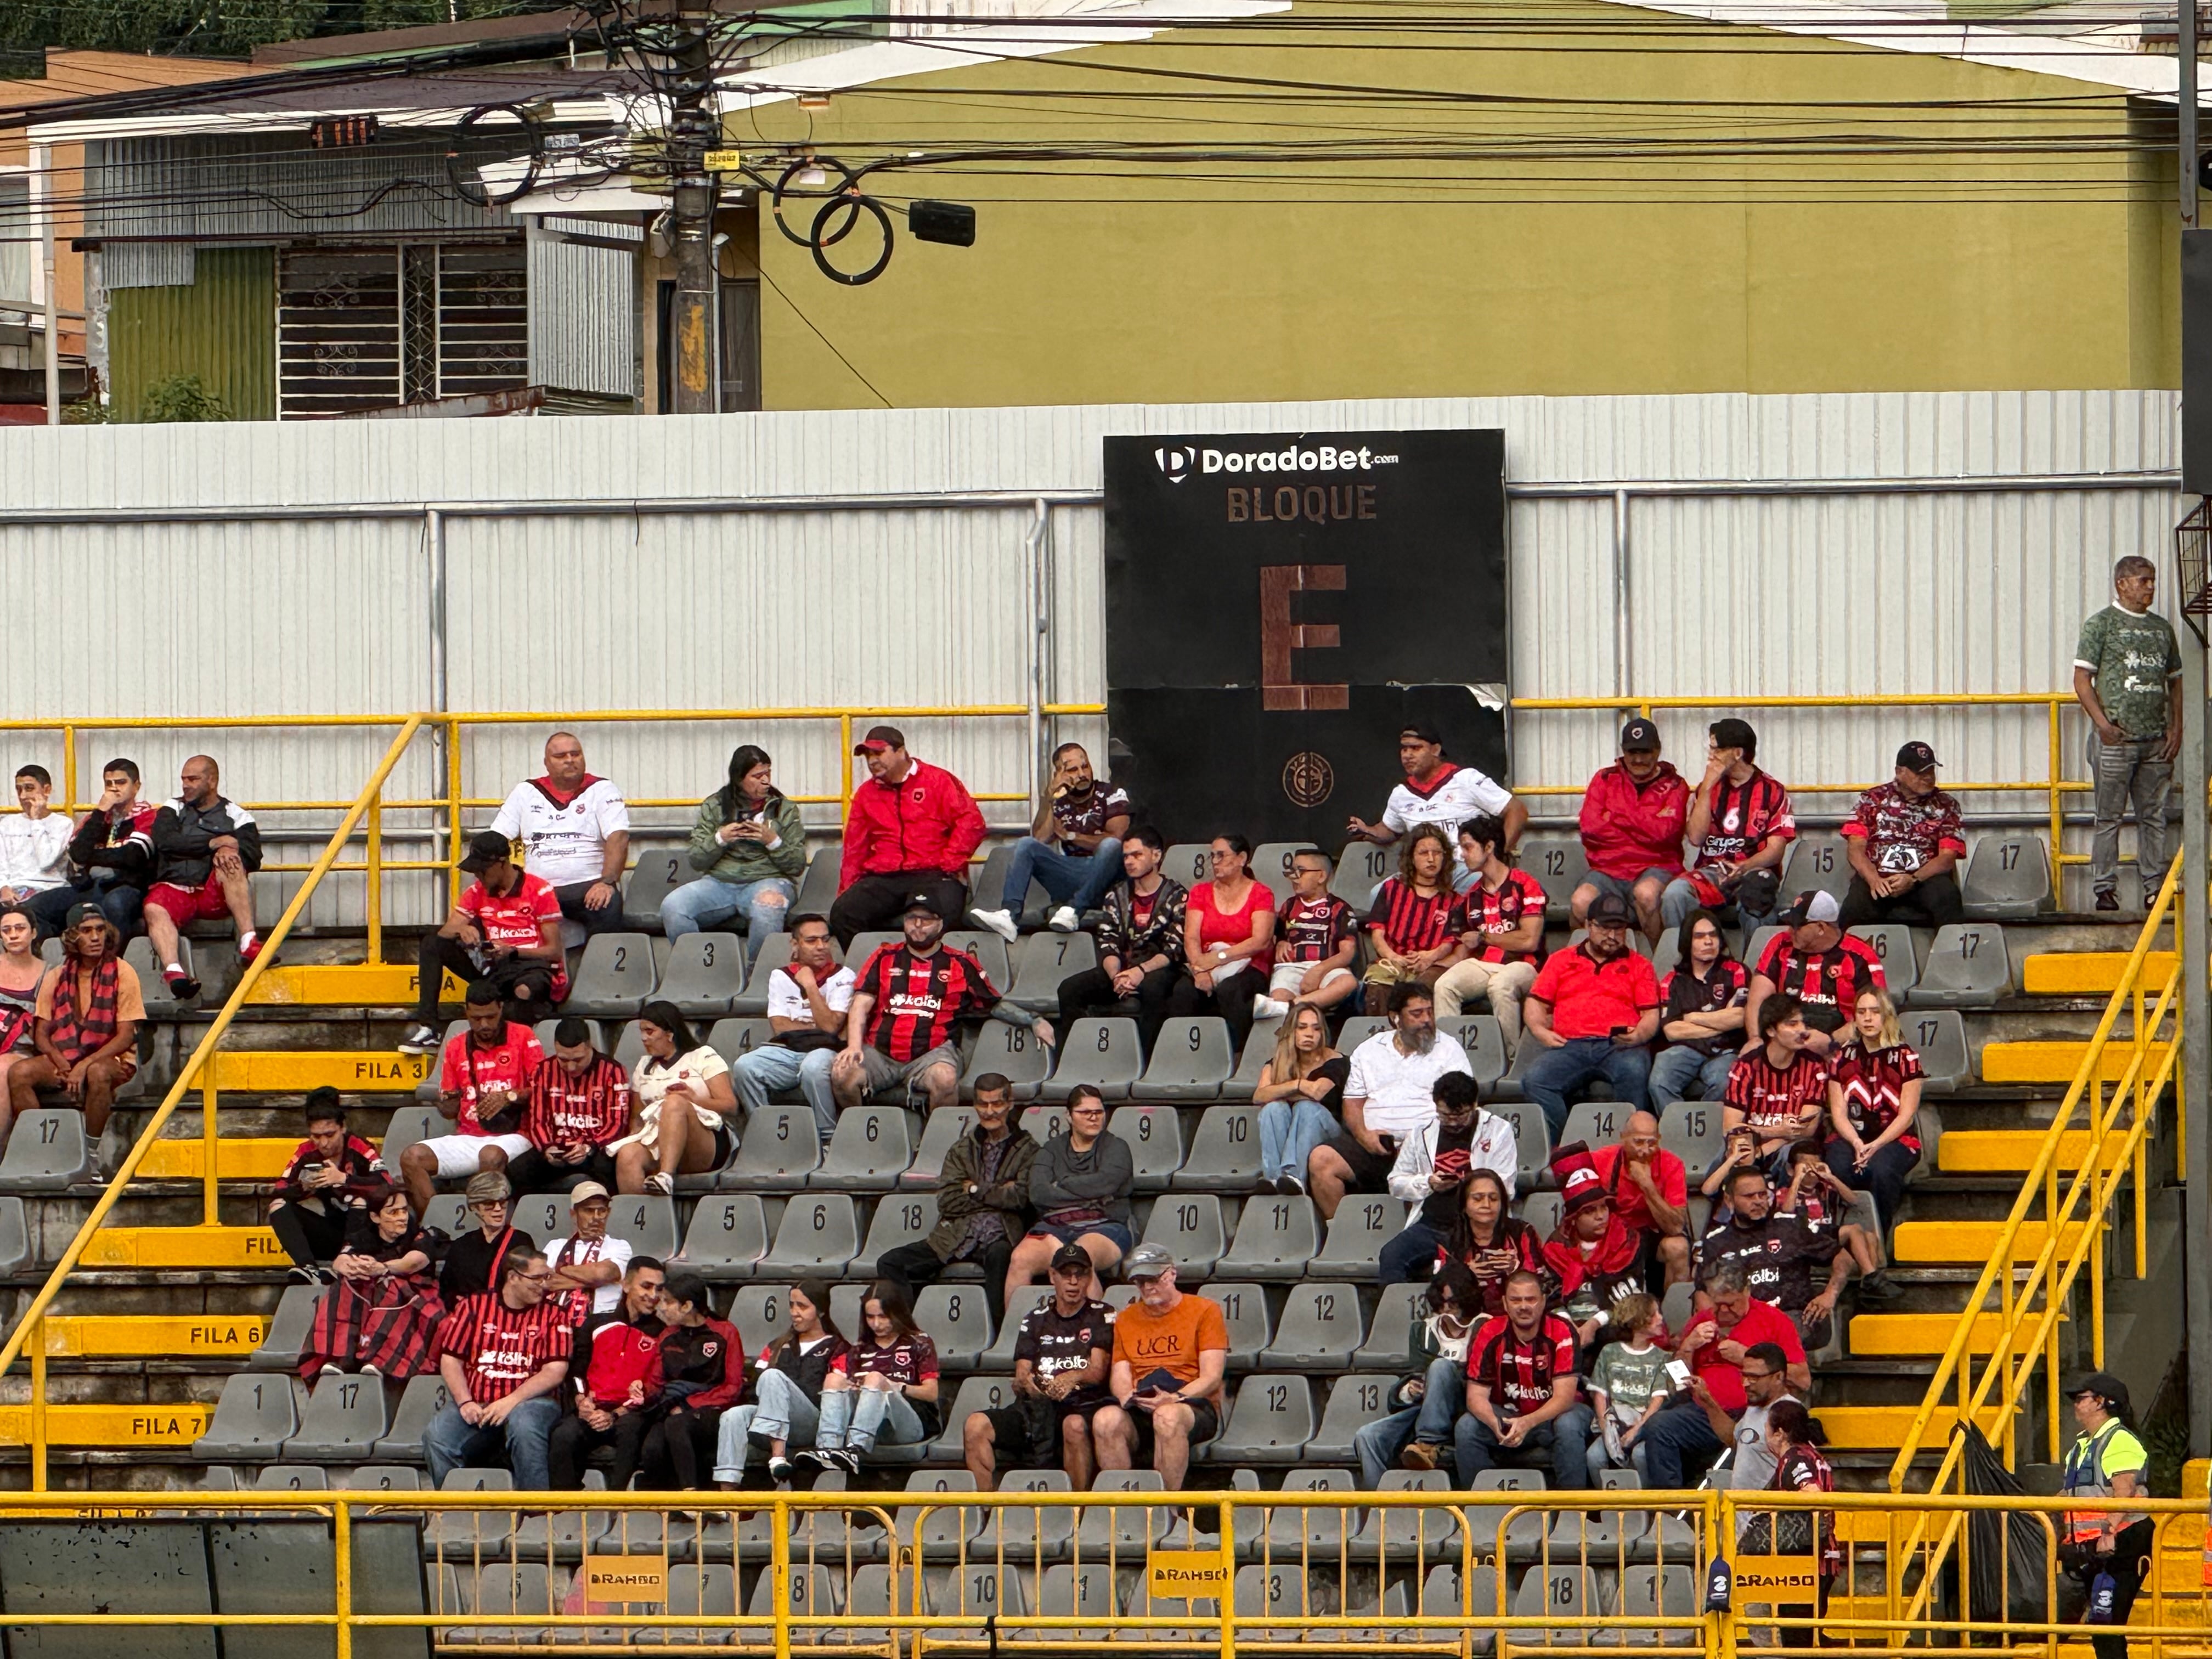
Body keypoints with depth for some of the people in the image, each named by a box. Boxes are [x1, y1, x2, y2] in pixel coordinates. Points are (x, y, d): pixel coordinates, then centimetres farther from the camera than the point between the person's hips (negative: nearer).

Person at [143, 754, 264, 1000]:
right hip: (175, 887, 1)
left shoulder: (235, 815, 15)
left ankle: (248, 943, -39)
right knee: (154, 909, -33)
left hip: (215, 894, -1)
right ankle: (174, 972, -54)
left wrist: (229, 852, -21)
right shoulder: (173, 810, 19)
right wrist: (213, 844, -10)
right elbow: (165, 841, -3)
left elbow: (252, 857, 1)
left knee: (231, 861, -31)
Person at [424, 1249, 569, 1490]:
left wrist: (511, 1402, -15)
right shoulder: (473, 1307, 11)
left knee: (524, 1427, -37)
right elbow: (451, 1360, 7)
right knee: (437, 1438, -27)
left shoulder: (552, 1316, 8)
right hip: (475, 1404, 1)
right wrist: (465, 1403, -10)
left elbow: (555, 1371, -2)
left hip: (529, 1401, -1)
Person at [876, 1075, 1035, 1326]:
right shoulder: (961, 1150, 21)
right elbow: (947, 1202, 6)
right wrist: (997, 1194, -1)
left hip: (998, 1238, -4)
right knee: (889, 1263, -15)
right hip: (956, 1237, 4)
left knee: (999, 1256, -42)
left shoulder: (1026, 1149, 11)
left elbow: (1019, 1198, -5)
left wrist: (975, 1191, 0)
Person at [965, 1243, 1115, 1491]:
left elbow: (1098, 1371, -2)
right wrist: (1025, 1382, -15)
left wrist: (1073, 1378, -25)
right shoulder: (1035, 1320, 20)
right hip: (1035, 1406, 4)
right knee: (976, 1425, -20)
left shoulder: (1101, 1316, 10)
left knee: (1075, 1425, -41)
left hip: (1082, 1406, -4)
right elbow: (1021, 1376, 11)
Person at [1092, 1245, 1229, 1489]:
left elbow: (1211, 1377, -2)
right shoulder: (1126, 1319, 20)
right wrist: (1127, 1396, -12)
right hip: (1139, 1412, 4)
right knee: (1106, 1419, -31)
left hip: (1194, 1407, -4)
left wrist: (1174, 1399, -18)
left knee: (1168, 1416, -40)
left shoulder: (1205, 1311, 7)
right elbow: (1119, 1375, 13)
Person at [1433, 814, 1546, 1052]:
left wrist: (1483, 938, 1)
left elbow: (1529, 941, -10)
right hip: (1481, 965, 5)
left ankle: (1510, 1056, -28)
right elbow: (1465, 948, 19)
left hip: (1521, 965, -5)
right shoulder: (1471, 896, 19)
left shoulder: (1524, 885, -2)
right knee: (1445, 986, -25)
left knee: (1500, 985, -39)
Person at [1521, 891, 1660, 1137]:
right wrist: (1539, 1030, 0)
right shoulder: (1561, 961, 25)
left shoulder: (1638, 966, 21)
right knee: (1534, 1078, -29)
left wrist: (1638, 1035, -11)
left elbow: (1651, 1015, 12)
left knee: (1635, 1071, -38)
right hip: (1571, 1047, 1)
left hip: (1619, 1046, -1)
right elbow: (1536, 1003, 22)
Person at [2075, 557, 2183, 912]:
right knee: (2109, 816, -2)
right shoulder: (2101, 624, 0)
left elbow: (2174, 681, 19)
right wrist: (2103, 724, -15)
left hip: (2156, 740, 5)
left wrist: (2176, 728, 6)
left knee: (2154, 816, 6)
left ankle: (2155, 888, 10)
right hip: (2116, 737, -5)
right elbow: (2082, 679, -5)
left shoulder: (2162, 629, 15)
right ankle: (2105, 890, 0)